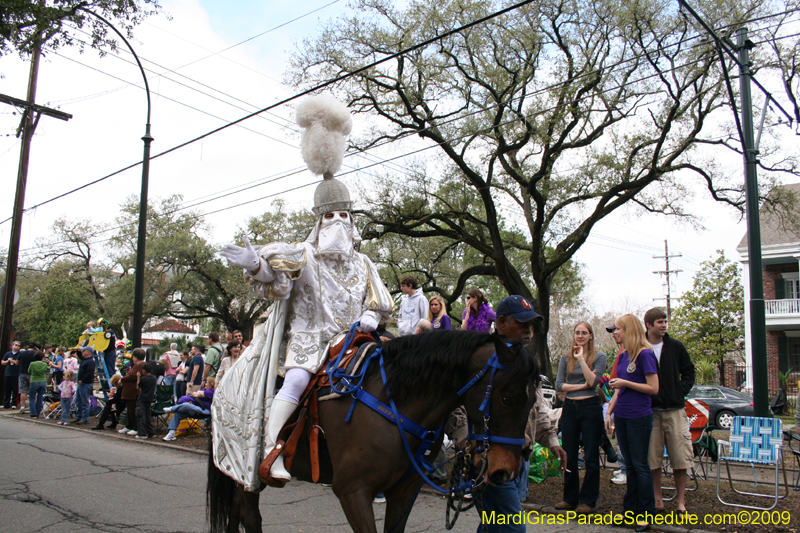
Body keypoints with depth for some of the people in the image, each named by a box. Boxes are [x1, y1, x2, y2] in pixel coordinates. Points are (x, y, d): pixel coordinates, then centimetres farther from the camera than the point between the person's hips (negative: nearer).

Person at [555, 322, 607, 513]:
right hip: (570, 408, 3)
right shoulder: (566, 358, 9)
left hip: (590, 407, -3)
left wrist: (581, 358, -14)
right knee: (569, 456, 8)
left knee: (591, 457, 1)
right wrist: (581, 385, -9)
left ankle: (588, 501, 10)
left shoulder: (599, 356, 2)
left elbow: (593, 381, -12)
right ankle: (570, 498, 18)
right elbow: (559, 385, 1)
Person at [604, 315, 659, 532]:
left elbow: (653, 388, -15)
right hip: (622, 416, 7)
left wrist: (625, 383, -16)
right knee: (629, 465, 13)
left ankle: (646, 513, 9)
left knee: (640, 465, 0)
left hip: (639, 417, -7)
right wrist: (609, 412, 14)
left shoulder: (645, 354, -11)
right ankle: (630, 508, 20)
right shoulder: (623, 356, 12)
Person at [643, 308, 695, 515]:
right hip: (649, 411, -1)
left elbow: (689, 371, 13)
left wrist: (682, 391, 1)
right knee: (652, 458, 3)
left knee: (680, 457, 1)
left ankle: (680, 501, 12)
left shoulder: (676, 347, 5)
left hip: (674, 409, 1)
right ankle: (657, 499, 16)